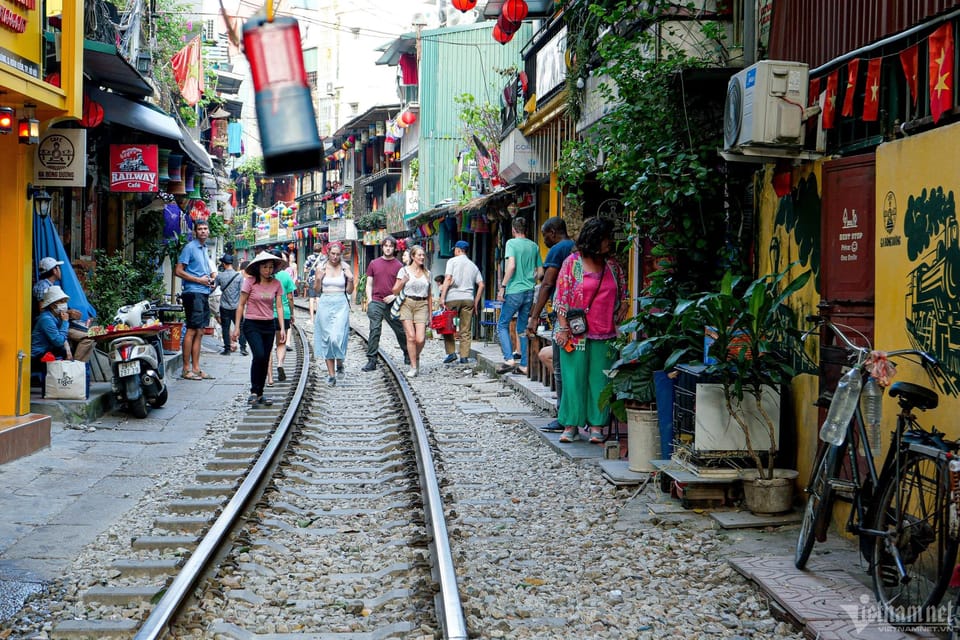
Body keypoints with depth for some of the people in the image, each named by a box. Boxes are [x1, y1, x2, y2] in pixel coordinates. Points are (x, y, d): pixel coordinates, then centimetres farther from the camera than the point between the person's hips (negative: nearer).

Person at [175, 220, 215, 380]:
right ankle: (186, 369, -6)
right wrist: (199, 280, -14)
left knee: (199, 332, 9)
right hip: (193, 293, -9)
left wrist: (211, 277, 11)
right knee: (192, 330, -9)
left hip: (204, 293, 9)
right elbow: (179, 271, -11)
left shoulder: (204, 248, 19)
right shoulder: (190, 247, -7)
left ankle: (196, 368, 14)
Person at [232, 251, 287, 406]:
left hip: (269, 325, 4)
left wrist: (282, 328, -2)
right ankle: (254, 392, -7)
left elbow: (279, 306, 5)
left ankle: (260, 394, 16)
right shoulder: (250, 282, -7)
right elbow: (241, 305, -2)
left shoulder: (276, 284, 3)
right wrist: (237, 327, -3)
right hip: (252, 325, -4)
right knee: (259, 356, -19)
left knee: (265, 360, 6)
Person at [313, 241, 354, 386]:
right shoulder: (322, 268, 5)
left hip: (341, 305, -1)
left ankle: (339, 363, 12)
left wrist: (350, 279, -10)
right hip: (325, 304, 2)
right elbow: (317, 290, 8)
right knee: (327, 338, 1)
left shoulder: (345, 268, 4)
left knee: (337, 336, -16)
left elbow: (349, 291, 7)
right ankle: (331, 374, 7)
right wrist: (319, 278, -9)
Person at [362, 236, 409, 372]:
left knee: (400, 330, 7)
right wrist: (369, 300, 1)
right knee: (374, 331, -6)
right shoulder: (374, 264, 10)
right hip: (376, 302, 1)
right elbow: (369, 284, 13)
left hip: (392, 304, -1)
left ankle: (408, 355, 27)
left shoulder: (398, 265, 3)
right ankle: (371, 361, -6)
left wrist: (394, 296, -10)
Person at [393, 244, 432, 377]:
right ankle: (414, 367, 1)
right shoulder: (404, 271, 4)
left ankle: (416, 357, 20)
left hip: (422, 306, 2)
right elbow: (395, 291, 4)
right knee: (411, 337, -10)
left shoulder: (427, 273, 13)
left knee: (420, 339, -11)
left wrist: (430, 312, 16)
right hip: (407, 304, -2)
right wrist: (402, 282, -15)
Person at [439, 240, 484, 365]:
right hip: (468, 298, 4)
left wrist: (442, 297, -10)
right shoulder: (473, 265, 16)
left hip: (453, 298, -4)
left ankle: (451, 353, -2)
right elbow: (481, 285, 10)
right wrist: (476, 303, 13)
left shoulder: (452, 261, 3)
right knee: (466, 330, 5)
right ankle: (464, 356, 1)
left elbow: (448, 279, -8)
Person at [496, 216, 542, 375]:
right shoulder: (534, 246, 10)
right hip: (529, 292, 5)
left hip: (514, 291, -5)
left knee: (502, 325, 5)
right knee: (524, 328, 12)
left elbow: (511, 265, -19)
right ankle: (524, 365, 11)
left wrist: (502, 286, -14)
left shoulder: (511, 243, -6)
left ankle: (509, 359, -10)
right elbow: (540, 272, 13)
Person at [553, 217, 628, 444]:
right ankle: (571, 425, 8)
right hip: (576, 333, -3)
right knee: (574, 378, 0)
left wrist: (620, 316, 4)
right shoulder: (573, 262, -1)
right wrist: (563, 328, -10)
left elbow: (623, 295, 18)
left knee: (600, 380, 2)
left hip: (604, 334, 3)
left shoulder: (612, 265, 10)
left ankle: (597, 426, 9)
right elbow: (561, 297, -4)